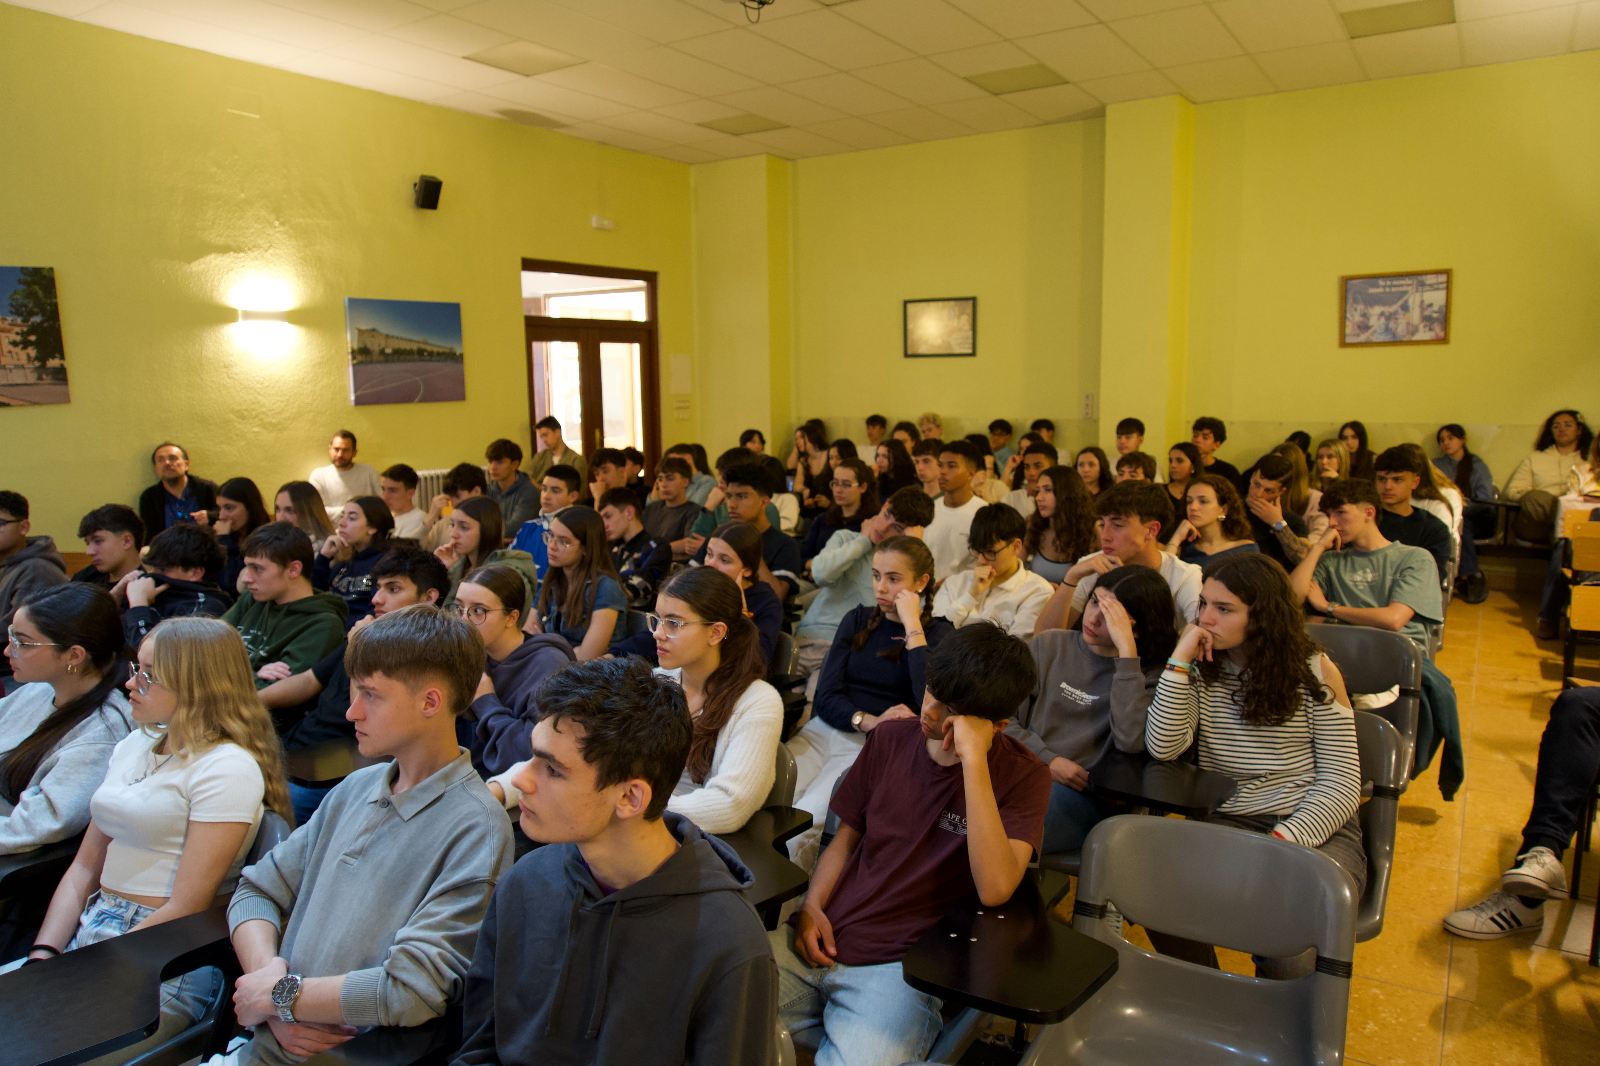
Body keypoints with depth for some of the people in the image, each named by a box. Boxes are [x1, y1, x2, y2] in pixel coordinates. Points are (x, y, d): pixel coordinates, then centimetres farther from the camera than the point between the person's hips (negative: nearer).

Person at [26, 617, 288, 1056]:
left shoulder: (227, 768, -13)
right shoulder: (133, 746, 13)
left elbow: (186, 909, -14)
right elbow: (85, 867, 14)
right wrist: (43, 954, 2)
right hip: (90, 931, 7)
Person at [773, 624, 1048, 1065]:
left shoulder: (1023, 775, -6)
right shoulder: (890, 739, 7)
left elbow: (995, 888, -22)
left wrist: (973, 760, -25)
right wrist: (812, 906, 0)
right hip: (825, 942, 4)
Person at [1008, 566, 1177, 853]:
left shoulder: (1148, 675, 4)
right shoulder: (1049, 645, 13)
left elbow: (1131, 740, -18)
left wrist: (1126, 650, -16)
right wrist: (1048, 759, -7)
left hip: (1083, 794, -3)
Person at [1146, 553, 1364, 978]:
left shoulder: (1314, 671, 1)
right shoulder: (1201, 671, 8)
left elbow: (1341, 782, -4)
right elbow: (1163, 747, -7)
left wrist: (1280, 845, -18)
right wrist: (1180, 660, -11)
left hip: (1315, 830, -2)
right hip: (1225, 823, 2)